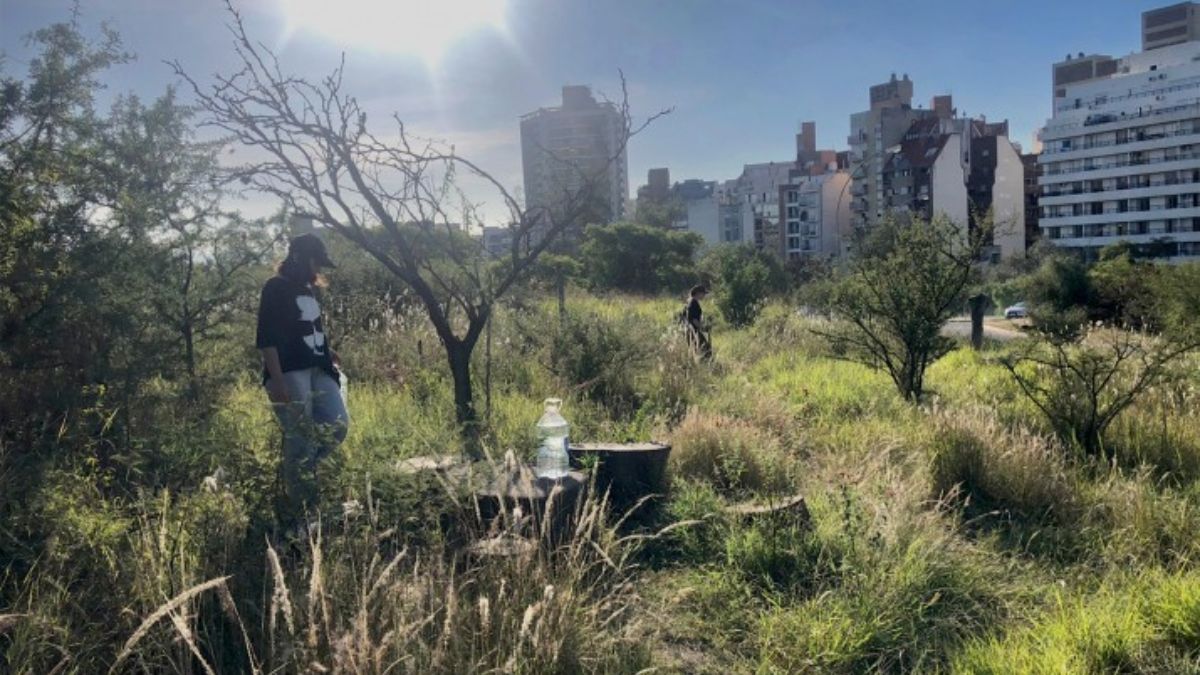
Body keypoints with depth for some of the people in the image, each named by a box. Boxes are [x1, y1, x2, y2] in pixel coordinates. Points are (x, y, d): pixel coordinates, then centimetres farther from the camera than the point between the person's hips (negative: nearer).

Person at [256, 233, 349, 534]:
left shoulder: (308, 289, 18)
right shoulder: (276, 288, -7)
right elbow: (267, 337, -15)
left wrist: (327, 351, 14)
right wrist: (276, 380, -22)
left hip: (317, 370, 8)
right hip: (290, 373, -8)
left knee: (337, 425, 0)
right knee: (300, 441, -7)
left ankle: (296, 472, 20)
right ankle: (295, 516, 3)